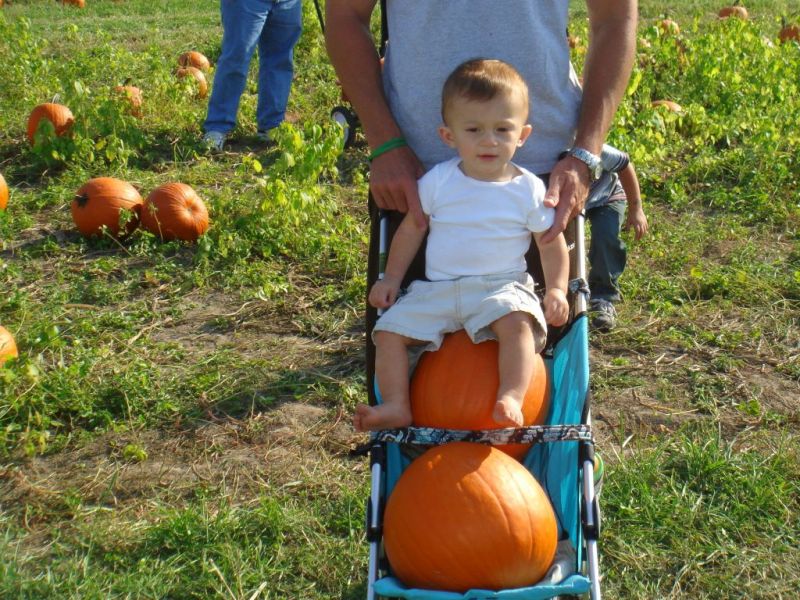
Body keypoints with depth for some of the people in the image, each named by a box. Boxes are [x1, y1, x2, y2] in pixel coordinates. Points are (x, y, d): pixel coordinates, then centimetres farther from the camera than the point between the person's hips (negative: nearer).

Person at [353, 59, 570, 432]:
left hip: (502, 287, -2)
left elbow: (552, 245, 7)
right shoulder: (438, 181, 2)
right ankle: (396, 405, -9)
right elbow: (412, 228, 13)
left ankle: (511, 398, -35)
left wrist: (556, 289, -8)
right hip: (437, 289, 3)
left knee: (516, 321, -34)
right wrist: (391, 278, 9)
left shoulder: (529, 189, 0)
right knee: (390, 328, -12)